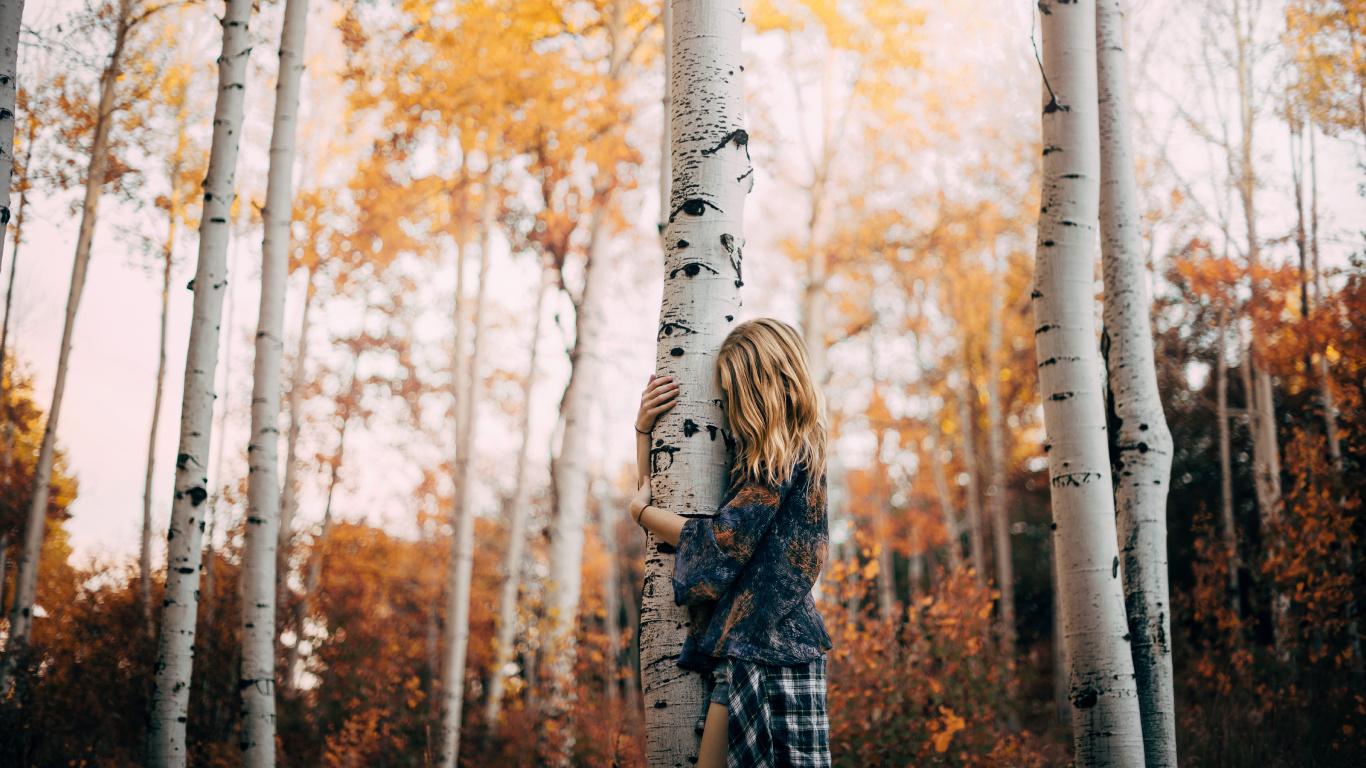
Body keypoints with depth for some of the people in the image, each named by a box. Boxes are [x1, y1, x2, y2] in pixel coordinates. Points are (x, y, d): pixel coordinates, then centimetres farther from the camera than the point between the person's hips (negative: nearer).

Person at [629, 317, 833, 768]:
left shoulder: (790, 458, -9)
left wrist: (641, 511, 0)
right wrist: (643, 427, 10)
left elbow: (721, 540, -15)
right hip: (742, 646, 9)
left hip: (772, 649, -9)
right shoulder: (749, 456, 18)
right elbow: (653, 486, 28)